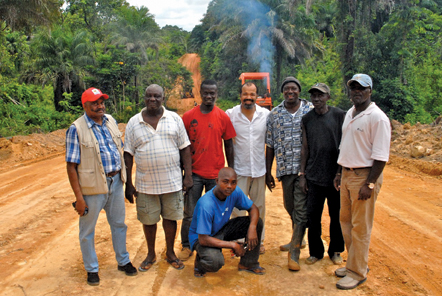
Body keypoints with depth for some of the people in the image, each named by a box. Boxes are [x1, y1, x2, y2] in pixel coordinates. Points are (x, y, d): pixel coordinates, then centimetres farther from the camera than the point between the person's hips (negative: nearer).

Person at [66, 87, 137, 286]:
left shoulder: (111, 121, 4)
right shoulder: (76, 129, -13)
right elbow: (71, 166, -13)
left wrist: (124, 178, 11)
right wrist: (79, 197, -16)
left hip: (115, 182, 5)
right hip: (93, 187, -5)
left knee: (119, 224, 18)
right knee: (87, 229, 10)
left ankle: (123, 261, 37)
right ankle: (91, 269, 30)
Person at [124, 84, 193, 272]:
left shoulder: (174, 119, 1)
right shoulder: (133, 123, 1)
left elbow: (185, 148, 2)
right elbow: (128, 154, 3)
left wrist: (188, 175, -3)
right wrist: (128, 184, 1)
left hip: (172, 181, 0)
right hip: (145, 184, 0)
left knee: (170, 218, 12)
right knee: (148, 220, 13)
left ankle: (170, 253, 33)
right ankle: (151, 254, 35)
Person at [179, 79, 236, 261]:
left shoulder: (223, 117, 1)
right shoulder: (188, 116, 0)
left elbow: (228, 145, 6)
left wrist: (231, 170, 5)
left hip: (216, 174, 0)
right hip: (194, 173, 0)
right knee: (190, 214, 5)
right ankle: (187, 246, 22)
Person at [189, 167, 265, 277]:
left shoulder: (235, 191, -16)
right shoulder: (206, 205, -35)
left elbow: (253, 208, -3)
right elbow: (203, 239, -32)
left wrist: (252, 227, -25)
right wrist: (233, 245, -26)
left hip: (222, 229, 7)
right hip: (201, 237, -6)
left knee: (257, 222, -10)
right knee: (216, 262, -37)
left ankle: (248, 264, 7)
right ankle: (201, 261, 1)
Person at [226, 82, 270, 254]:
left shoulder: (266, 115, 0)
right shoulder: (230, 114, -5)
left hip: (259, 169, 2)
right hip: (239, 169, -2)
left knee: (259, 207, 13)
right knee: (238, 207, 3)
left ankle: (259, 241, 29)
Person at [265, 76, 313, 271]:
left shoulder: (311, 110, 0)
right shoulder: (274, 114, 6)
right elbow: (270, 145, 8)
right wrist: (268, 172, 7)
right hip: (285, 168, 3)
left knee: (301, 210, -2)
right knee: (290, 207, 15)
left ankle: (294, 253, 8)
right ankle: (297, 239, 39)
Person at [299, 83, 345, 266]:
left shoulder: (340, 116, -3)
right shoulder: (307, 119, 5)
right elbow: (305, 148, 8)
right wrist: (302, 174, 6)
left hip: (336, 175, -2)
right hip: (314, 176, 2)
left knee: (337, 216, 10)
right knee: (313, 216, 6)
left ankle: (335, 251, 30)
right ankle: (316, 251, 25)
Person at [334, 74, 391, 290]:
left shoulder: (377, 118, -14)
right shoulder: (349, 114, 13)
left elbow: (380, 156, -17)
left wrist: (369, 184, -20)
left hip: (364, 176, -8)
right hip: (347, 174, 8)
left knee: (360, 227, 2)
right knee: (345, 221, 16)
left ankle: (357, 272, 15)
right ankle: (355, 262, 33)